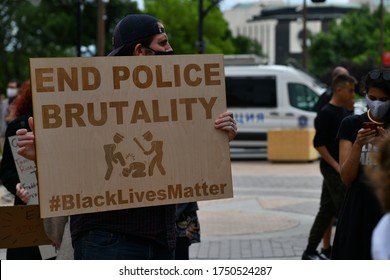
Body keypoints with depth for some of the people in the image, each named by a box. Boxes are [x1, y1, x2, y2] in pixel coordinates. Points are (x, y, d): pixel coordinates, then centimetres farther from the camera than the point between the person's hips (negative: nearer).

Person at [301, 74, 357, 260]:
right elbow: (318, 143, -16)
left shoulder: (344, 112, 13)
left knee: (327, 210, 11)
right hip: (331, 168, -9)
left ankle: (310, 251, 17)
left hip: (339, 167, 9)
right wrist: (336, 165, -18)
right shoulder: (327, 113, -13)